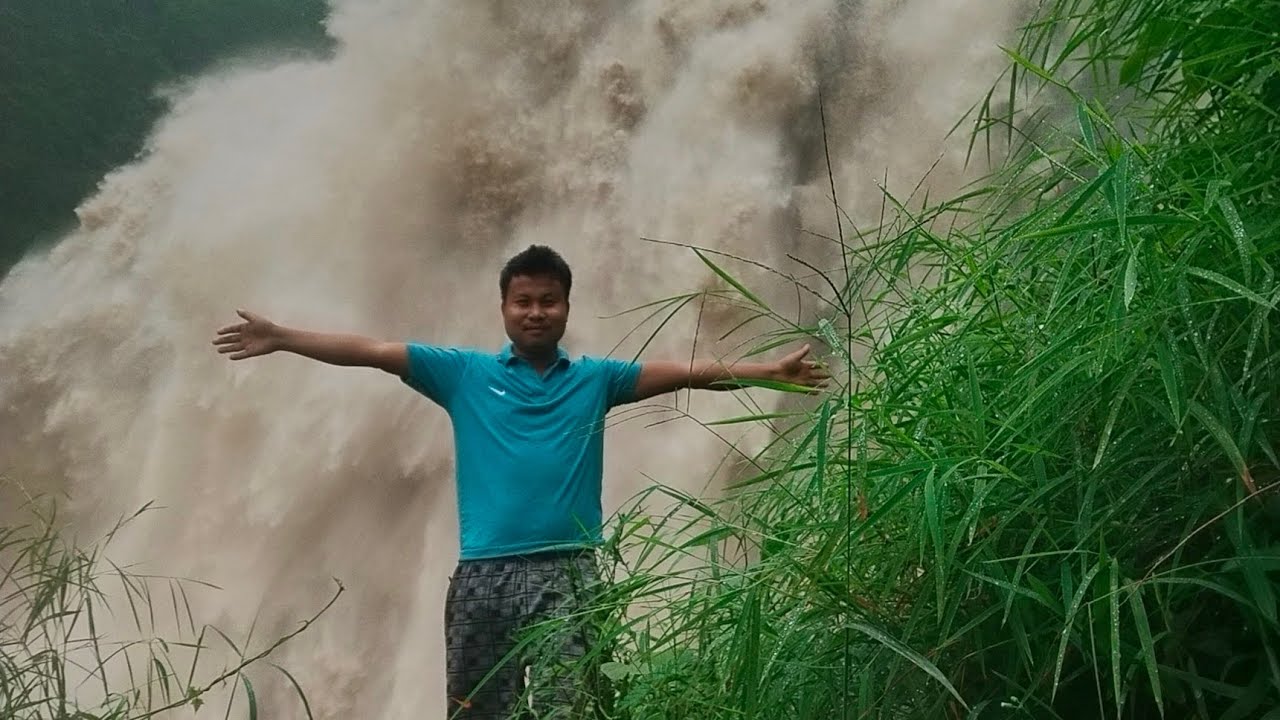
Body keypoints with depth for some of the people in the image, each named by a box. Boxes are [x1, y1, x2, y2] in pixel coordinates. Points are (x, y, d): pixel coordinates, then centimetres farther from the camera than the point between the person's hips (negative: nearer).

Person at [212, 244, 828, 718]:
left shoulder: (595, 379, 11)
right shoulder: (465, 373, 9)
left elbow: (686, 372, 8)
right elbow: (372, 351, 5)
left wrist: (768, 371, 1)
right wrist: (280, 338, 0)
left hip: (566, 572, 0)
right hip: (482, 574, 1)